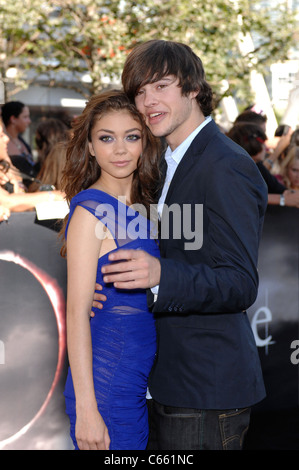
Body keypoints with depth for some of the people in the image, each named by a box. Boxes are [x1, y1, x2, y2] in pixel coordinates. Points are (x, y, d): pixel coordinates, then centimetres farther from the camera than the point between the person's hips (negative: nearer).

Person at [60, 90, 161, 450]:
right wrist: (86, 411, -20)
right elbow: (76, 313, -18)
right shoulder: (90, 211, -15)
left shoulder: (138, 207, 8)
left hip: (137, 385, 8)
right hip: (106, 387, -7)